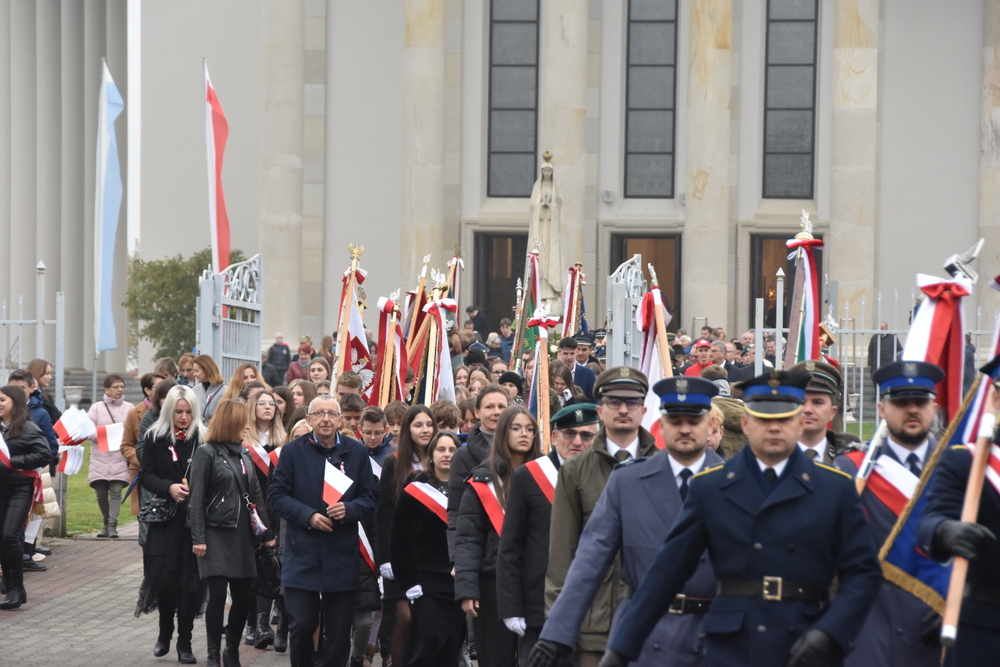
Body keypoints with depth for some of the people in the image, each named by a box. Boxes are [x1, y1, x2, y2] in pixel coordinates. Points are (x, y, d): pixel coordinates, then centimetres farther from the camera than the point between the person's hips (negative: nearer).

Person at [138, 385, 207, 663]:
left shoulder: (204, 438, -2)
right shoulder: (155, 437, 3)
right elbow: (146, 475, 0)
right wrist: (169, 488, -17)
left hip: (195, 520, -1)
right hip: (165, 518, 1)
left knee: (190, 580, 0)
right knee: (164, 576, -4)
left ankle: (184, 642, 12)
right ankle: (165, 632, 21)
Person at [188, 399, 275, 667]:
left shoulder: (244, 454, 15)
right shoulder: (206, 454, -4)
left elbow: (256, 495, 16)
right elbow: (196, 499, -7)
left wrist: (266, 532, 10)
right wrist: (198, 538, -13)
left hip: (243, 535, 6)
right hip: (216, 535, -6)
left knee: (242, 597, 4)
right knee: (217, 596, -8)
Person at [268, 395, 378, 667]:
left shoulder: (357, 452, 6)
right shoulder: (293, 451, 2)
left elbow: (370, 496, 7)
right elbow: (276, 496, 0)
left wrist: (348, 509, -14)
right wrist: (308, 516, -14)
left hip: (342, 555, 1)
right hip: (303, 553, -1)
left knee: (339, 631, 4)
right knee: (302, 624, -2)